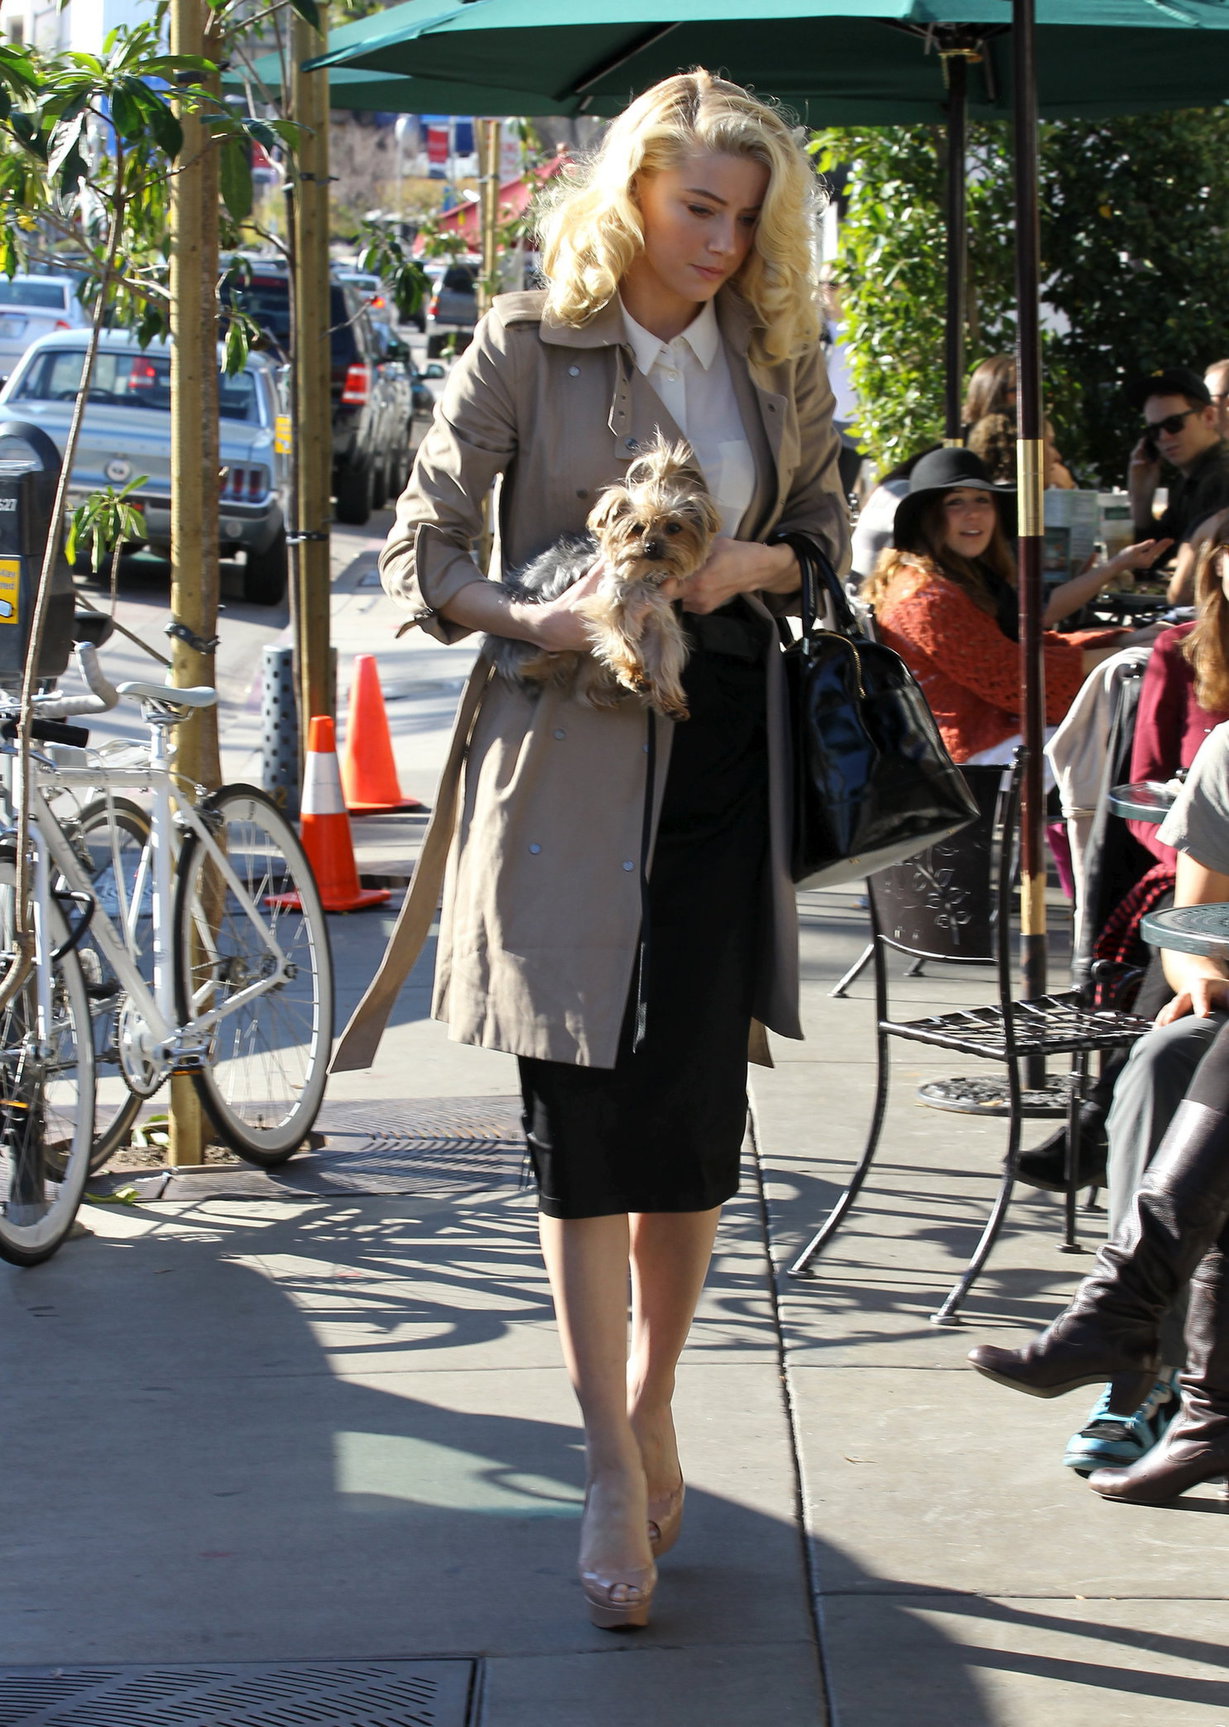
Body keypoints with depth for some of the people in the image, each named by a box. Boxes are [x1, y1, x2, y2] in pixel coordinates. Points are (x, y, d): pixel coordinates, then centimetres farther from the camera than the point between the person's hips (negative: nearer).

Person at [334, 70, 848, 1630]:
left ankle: (652, 1407, 22)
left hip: (722, 752, 3)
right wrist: (537, 617, -19)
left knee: (696, 1100, 3)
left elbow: (826, 538, 18)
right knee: (586, 1113, -3)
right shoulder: (528, 346, 0)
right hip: (570, 752, -3)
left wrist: (750, 565, -5)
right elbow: (420, 549, 0)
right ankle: (612, 1470, 2)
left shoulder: (777, 360, 11)